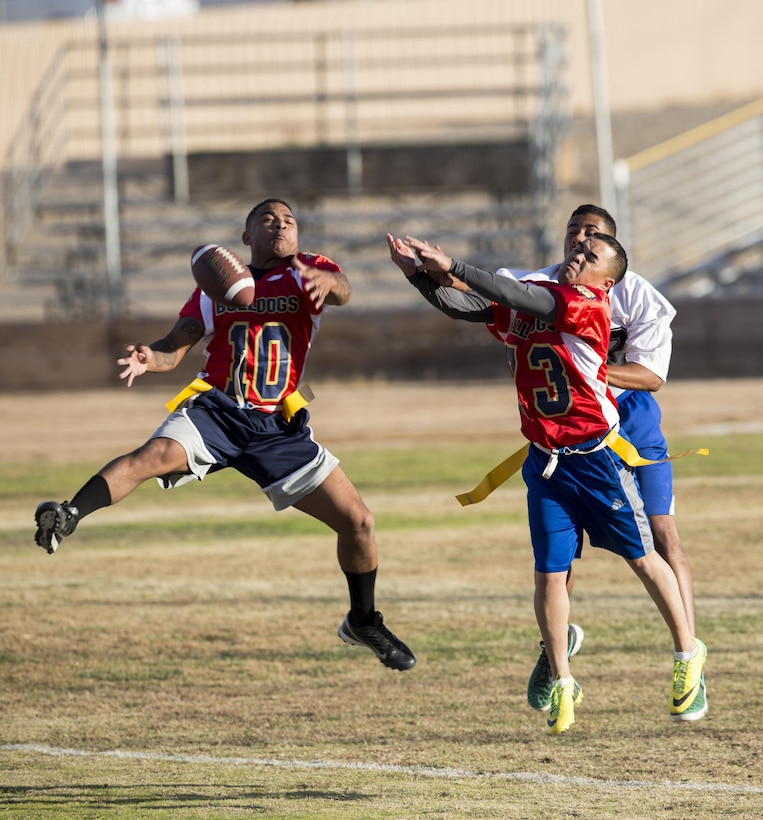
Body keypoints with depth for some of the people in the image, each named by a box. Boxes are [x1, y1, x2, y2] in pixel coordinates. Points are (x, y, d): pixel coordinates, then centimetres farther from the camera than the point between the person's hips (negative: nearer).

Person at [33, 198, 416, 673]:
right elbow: (176, 348, 7)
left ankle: (364, 622, 22)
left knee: (358, 522, 0)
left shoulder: (308, 274, 8)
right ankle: (67, 519, -43)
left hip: (279, 430, 1)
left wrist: (328, 282, -42)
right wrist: (150, 358, -18)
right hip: (216, 410, -1)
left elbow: (342, 291, -16)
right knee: (156, 455, -34)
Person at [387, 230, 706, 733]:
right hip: (545, 461, 5)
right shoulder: (524, 302, 4)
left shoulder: (590, 305, -15)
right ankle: (563, 684, 11)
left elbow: (520, 298, -27)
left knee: (641, 556, 6)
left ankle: (688, 653, 24)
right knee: (550, 573, 0)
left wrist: (452, 267, -28)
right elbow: (458, 305, -2)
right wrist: (420, 273, -19)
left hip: (597, 456, -5)